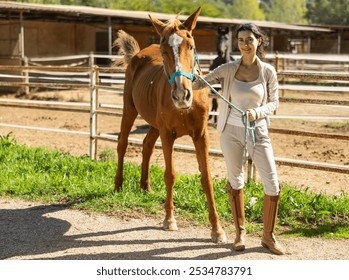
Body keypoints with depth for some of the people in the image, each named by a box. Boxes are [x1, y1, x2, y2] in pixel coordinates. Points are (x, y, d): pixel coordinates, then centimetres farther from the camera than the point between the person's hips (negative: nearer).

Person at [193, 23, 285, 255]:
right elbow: (199, 84, 2)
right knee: (235, 181, 13)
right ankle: (240, 231, 30)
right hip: (232, 131, 1)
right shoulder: (229, 69, -3)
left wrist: (258, 112, -18)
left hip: (258, 132, -1)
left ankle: (268, 236, 14)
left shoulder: (268, 71, -4)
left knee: (273, 185, -5)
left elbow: (274, 103, 1)